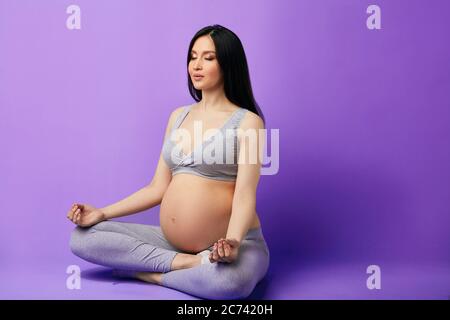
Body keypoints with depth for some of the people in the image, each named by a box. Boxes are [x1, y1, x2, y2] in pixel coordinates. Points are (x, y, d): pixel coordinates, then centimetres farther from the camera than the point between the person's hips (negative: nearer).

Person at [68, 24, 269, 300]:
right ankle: (189, 263, -15)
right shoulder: (178, 116, 12)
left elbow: (245, 193, -16)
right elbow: (159, 187, 11)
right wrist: (103, 213, 2)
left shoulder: (247, 121, -5)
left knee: (227, 280, -40)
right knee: (82, 237, -8)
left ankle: (150, 273, -12)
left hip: (236, 244, -5)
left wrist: (232, 242, -34)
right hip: (171, 242, 6)